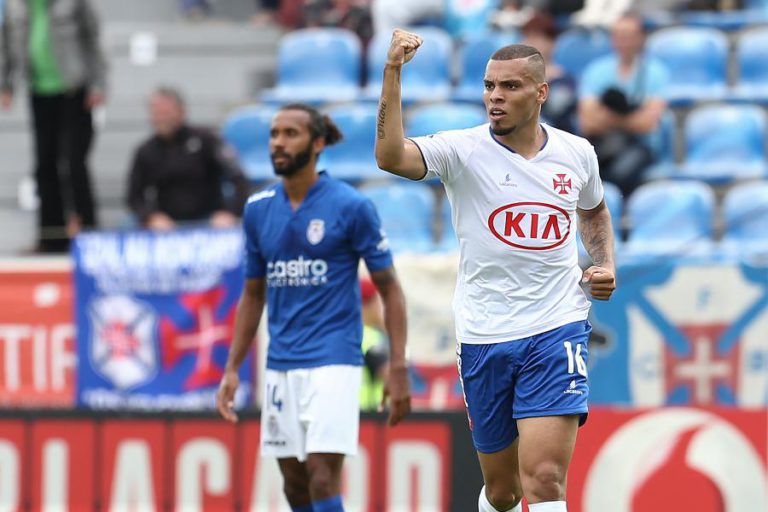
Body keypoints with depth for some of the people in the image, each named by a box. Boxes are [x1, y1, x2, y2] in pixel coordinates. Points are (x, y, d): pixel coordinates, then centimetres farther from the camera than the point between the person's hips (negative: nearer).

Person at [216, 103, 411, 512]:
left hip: (332, 360, -5)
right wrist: (232, 367, 11)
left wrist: (398, 368, -11)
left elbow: (389, 289, -3)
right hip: (281, 365, 5)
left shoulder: (351, 206, -6)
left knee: (322, 477, -15)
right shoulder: (258, 210, 8)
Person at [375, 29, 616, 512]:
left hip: (556, 331, 0)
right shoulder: (462, 150, -5)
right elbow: (390, 156, -25)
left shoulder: (577, 153, 5)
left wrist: (606, 264, 9)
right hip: (484, 340, 0)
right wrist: (393, 72, -32)